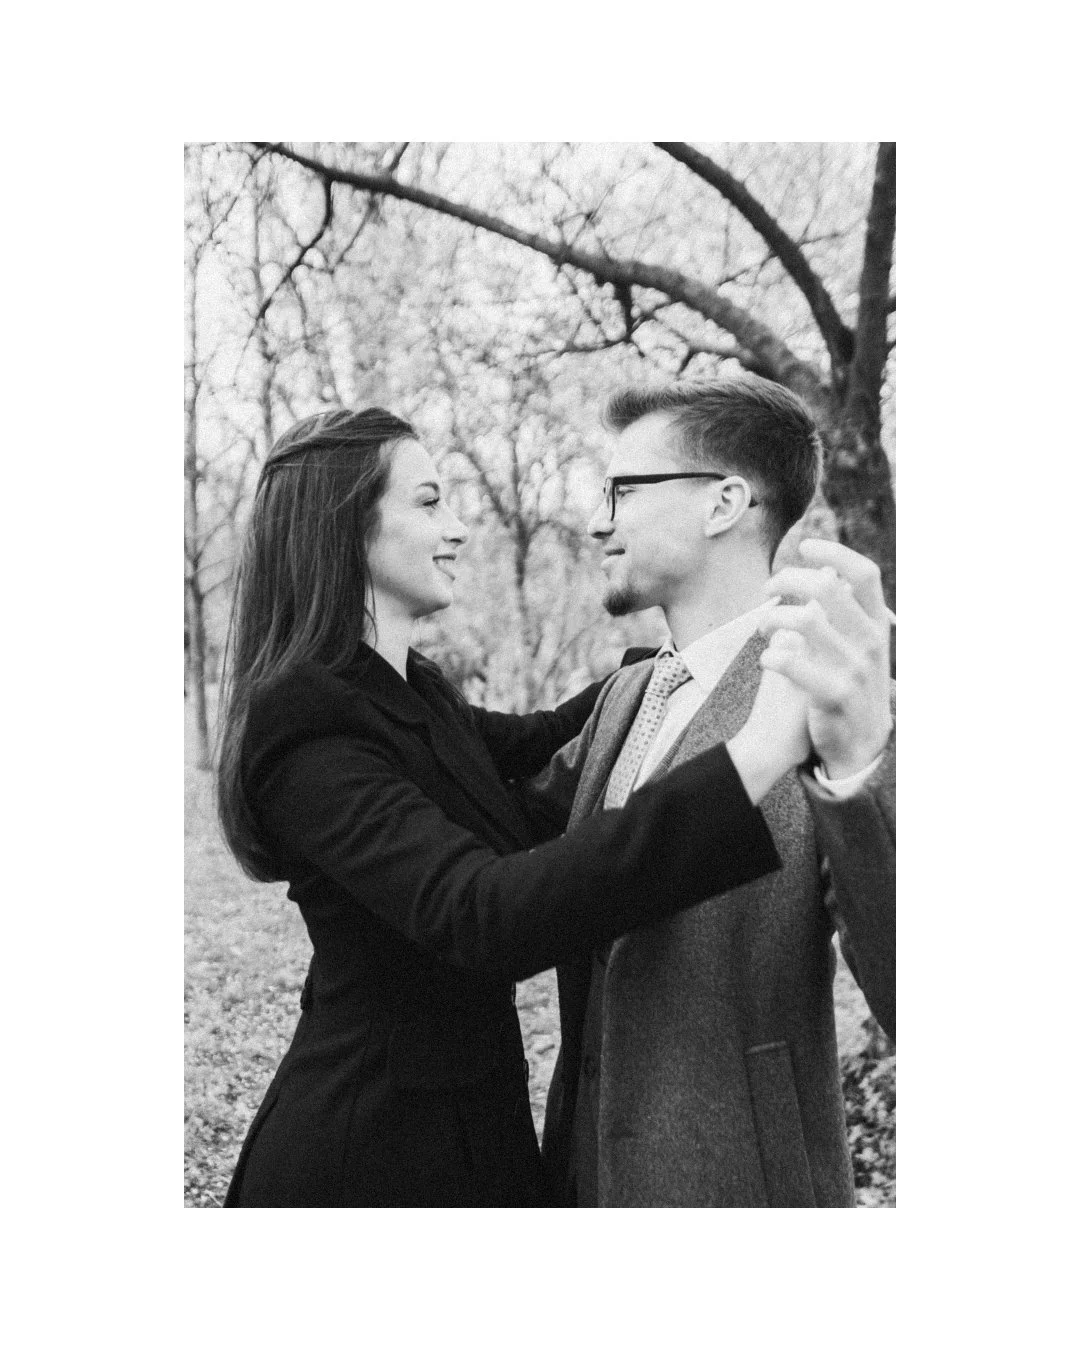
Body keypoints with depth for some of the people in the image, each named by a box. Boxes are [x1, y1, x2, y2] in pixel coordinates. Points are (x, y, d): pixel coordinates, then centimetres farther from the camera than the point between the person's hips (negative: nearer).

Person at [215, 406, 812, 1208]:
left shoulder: (413, 694, 5)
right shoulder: (306, 727, -24)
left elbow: (531, 743, 22)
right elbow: (477, 918, -38)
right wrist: (753, 760, -44)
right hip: (373, 1150, -8)